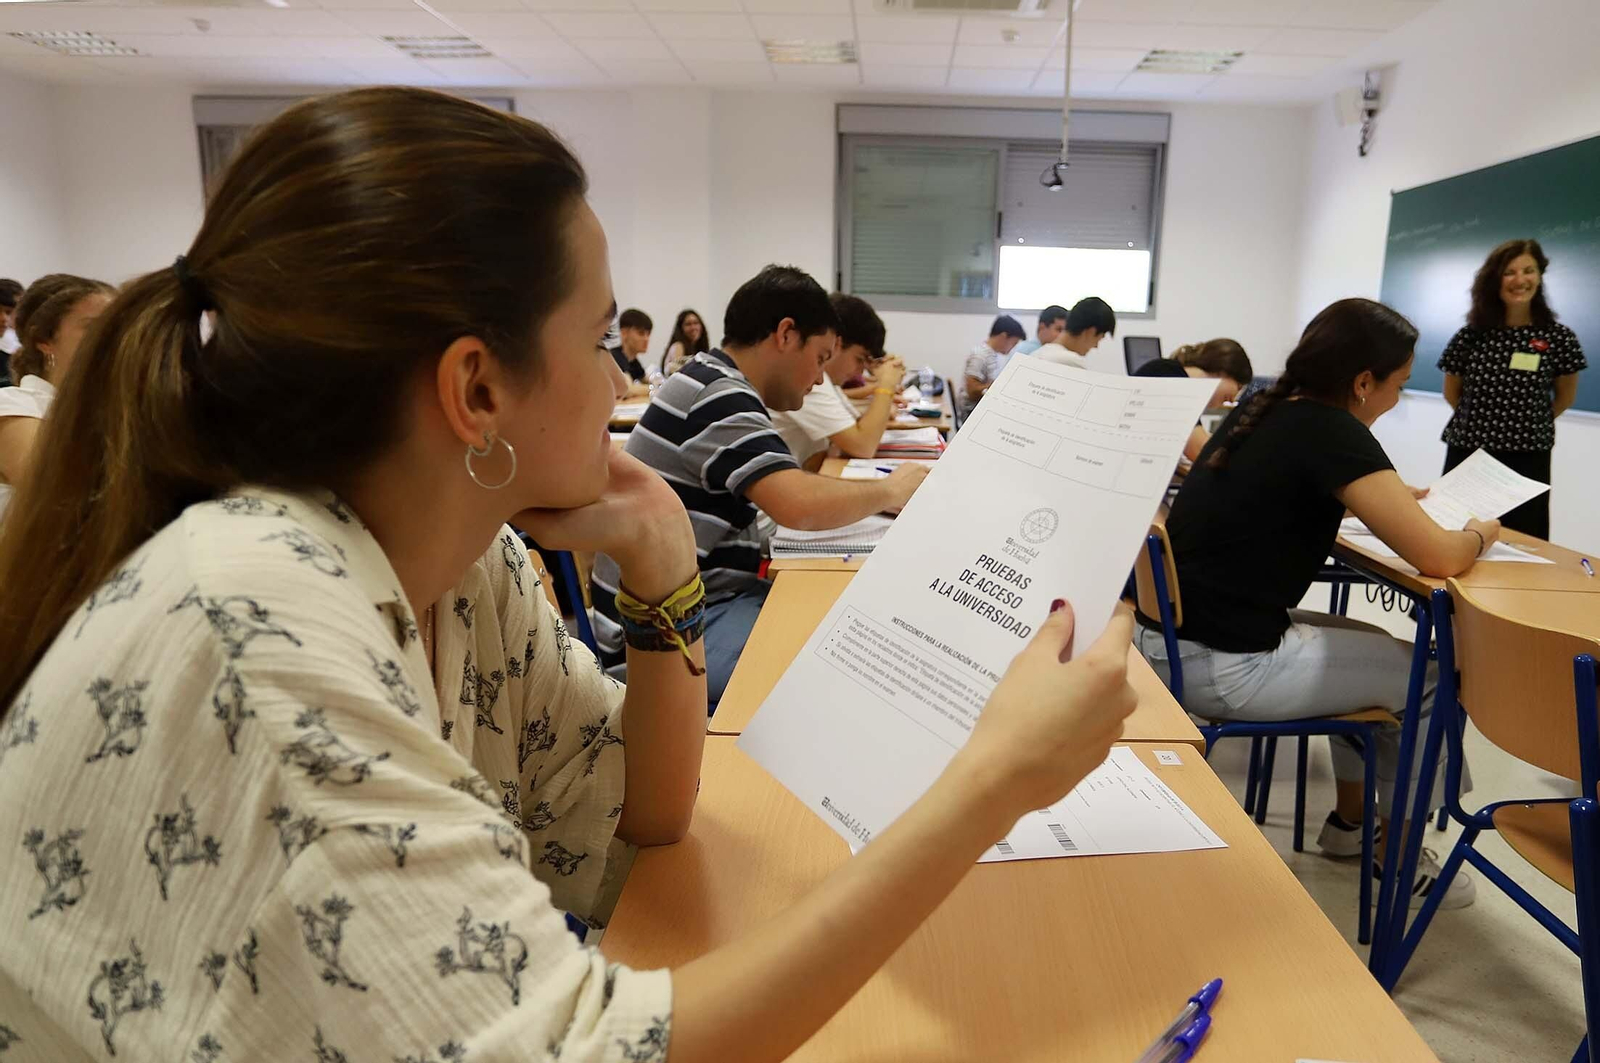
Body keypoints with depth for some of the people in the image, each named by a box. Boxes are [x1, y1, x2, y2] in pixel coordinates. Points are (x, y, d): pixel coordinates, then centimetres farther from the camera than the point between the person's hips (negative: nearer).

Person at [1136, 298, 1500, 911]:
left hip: (1171, 638, 9)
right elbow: (1437, 558, -14)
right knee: (1429, 673, 10)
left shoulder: (1261, 412, 10)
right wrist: (1482, 532, 8)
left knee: (1376, 649, 27)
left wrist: (1390, 499, 23)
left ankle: (1348, 822, 40)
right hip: (1223, 666, -9)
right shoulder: (1333, 432, -15)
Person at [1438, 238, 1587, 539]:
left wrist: (1528, 425, 14)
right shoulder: (1469, 336, -1)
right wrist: (1478, 422, 12)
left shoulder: (1559, 338, -2)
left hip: (1528, 463, -1)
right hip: (1466, 456, 1)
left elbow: (1565, 397, 11)